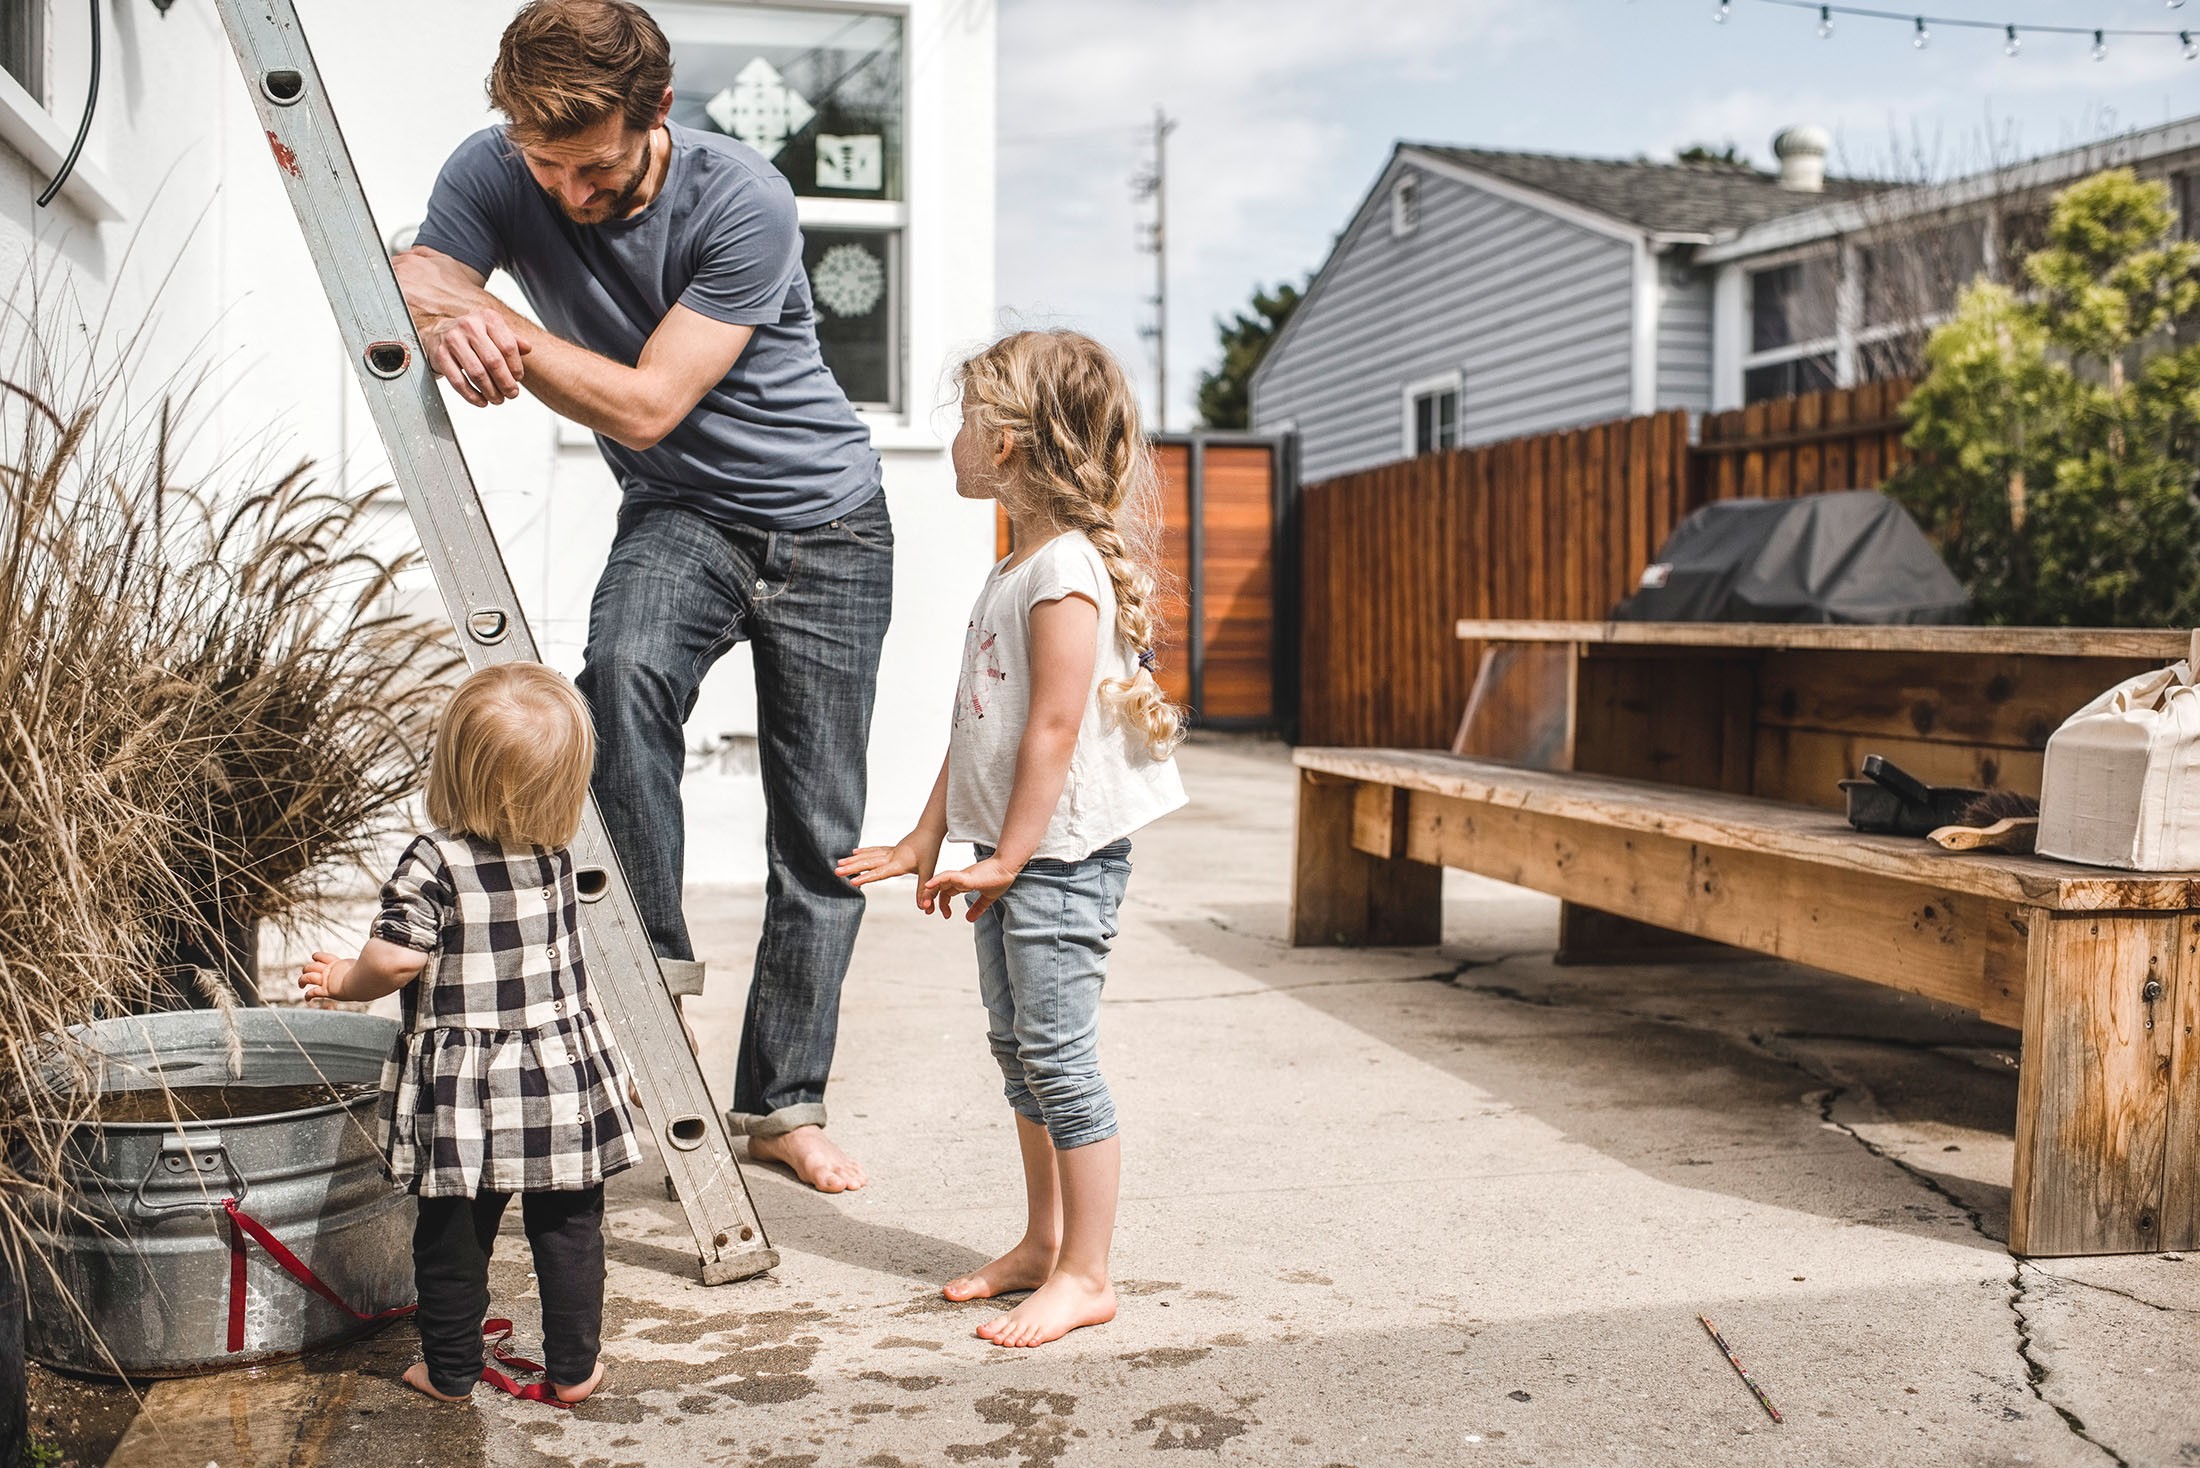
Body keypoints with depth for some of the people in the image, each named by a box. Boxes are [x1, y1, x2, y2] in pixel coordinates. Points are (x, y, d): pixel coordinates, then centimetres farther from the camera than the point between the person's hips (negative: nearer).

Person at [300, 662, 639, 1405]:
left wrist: (341, 979, 3)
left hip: (464, 1090, -3)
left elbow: (397, 959, -17)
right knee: (569, 1230, 12)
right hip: (562, 1078, 4)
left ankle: (451, 1370, 24)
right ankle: (573, 1366, 20)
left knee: (452, 1236, 12)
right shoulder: (555, 855, 1)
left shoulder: (434, 861, -15)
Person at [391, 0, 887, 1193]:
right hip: (678, 514, 2)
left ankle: (781, 1102, 14)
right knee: (624, 668, -34)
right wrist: (438, 326, -44)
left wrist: (493, 319, -29)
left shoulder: (743, 201, -24)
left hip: (825, 521, -2)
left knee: (821, 834, 0)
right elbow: (407, 302, -22)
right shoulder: (491, 176, -12)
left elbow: (649, 404, -25)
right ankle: (648, 949, -15)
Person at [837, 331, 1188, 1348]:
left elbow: (1056, 726, -20)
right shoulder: (1017, 569, 15)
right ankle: (1043, 1242, 28)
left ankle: (1086, 1274, 6)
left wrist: (1009, 859, -18)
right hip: (1009, 853, 10)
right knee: (1017, 1050, 16)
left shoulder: (1068, 567, -16)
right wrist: (929, 837, 19)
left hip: (1061, 853, -10)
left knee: (1057, 1056, -4)